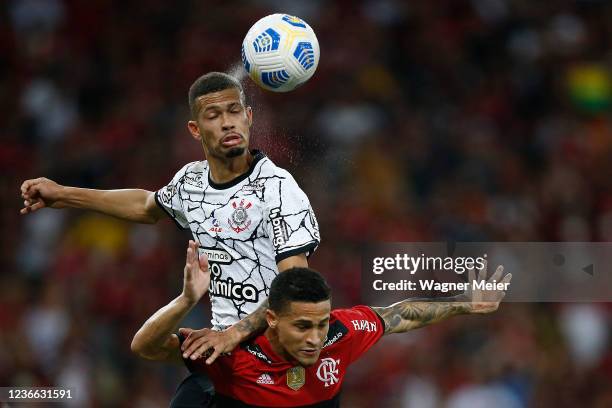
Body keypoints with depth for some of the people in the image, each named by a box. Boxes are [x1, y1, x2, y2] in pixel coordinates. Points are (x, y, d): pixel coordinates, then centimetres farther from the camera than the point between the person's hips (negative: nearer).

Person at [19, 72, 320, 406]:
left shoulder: (277, 187, -15)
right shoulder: (191, 181, 7)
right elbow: (148, 206, 32)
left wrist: (235, 333, -32)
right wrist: (64, 196, 32)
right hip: (221, 346, 6)